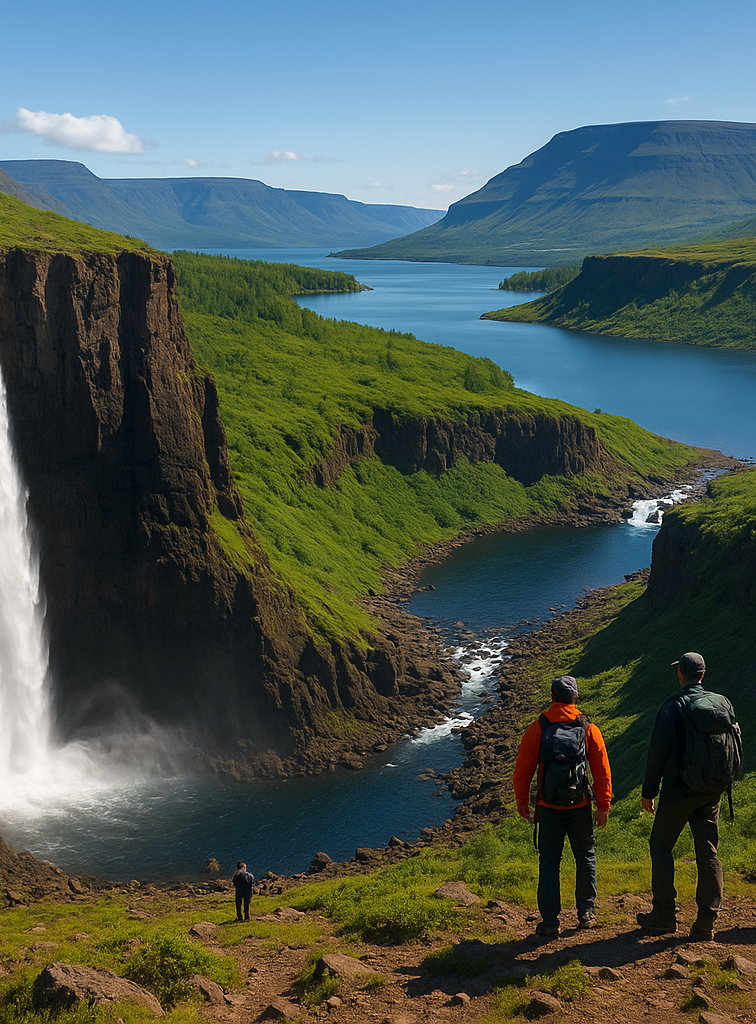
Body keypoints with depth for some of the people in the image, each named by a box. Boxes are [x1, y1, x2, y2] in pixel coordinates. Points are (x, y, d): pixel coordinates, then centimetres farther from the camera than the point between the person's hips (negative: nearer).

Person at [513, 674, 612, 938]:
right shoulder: (589, 729, -3)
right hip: (580, 807, 1)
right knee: (585, 857, 18)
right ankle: (585, 913, 23)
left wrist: (522, 802, 11)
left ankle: (550, 922, 7)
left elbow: (522, 771, -2)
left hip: (549, 809, -1)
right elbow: (602, 771, -1)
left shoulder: (537, 729, -6)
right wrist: (603, 806, 7)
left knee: (549, 863, 6)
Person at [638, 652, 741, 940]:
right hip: (712, 792, 5)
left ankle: (664, 916, 11)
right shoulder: (723, 703, 2)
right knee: (708, 853, 8)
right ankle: (706, 924, 9)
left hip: (679, 789, -5)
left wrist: (648, 792, -2)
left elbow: (658, 753, -11)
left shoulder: (672, 708, -12)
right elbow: (736, 746, 9)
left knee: (661, 846, 9)